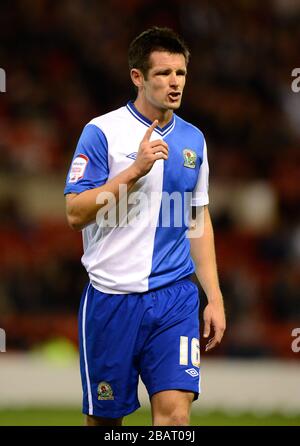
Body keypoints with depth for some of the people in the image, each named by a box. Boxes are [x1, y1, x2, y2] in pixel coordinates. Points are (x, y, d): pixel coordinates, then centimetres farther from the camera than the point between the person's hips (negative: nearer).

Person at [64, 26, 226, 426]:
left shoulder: (192, 139, 11)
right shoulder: (102, 131, -5)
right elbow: (75, 213, -11)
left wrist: (215, 298, 12)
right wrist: (136, 169, -19)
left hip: (175, 299, 3)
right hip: (111, 298, -3)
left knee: (175, 412, -12)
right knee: (103, 417, 6)